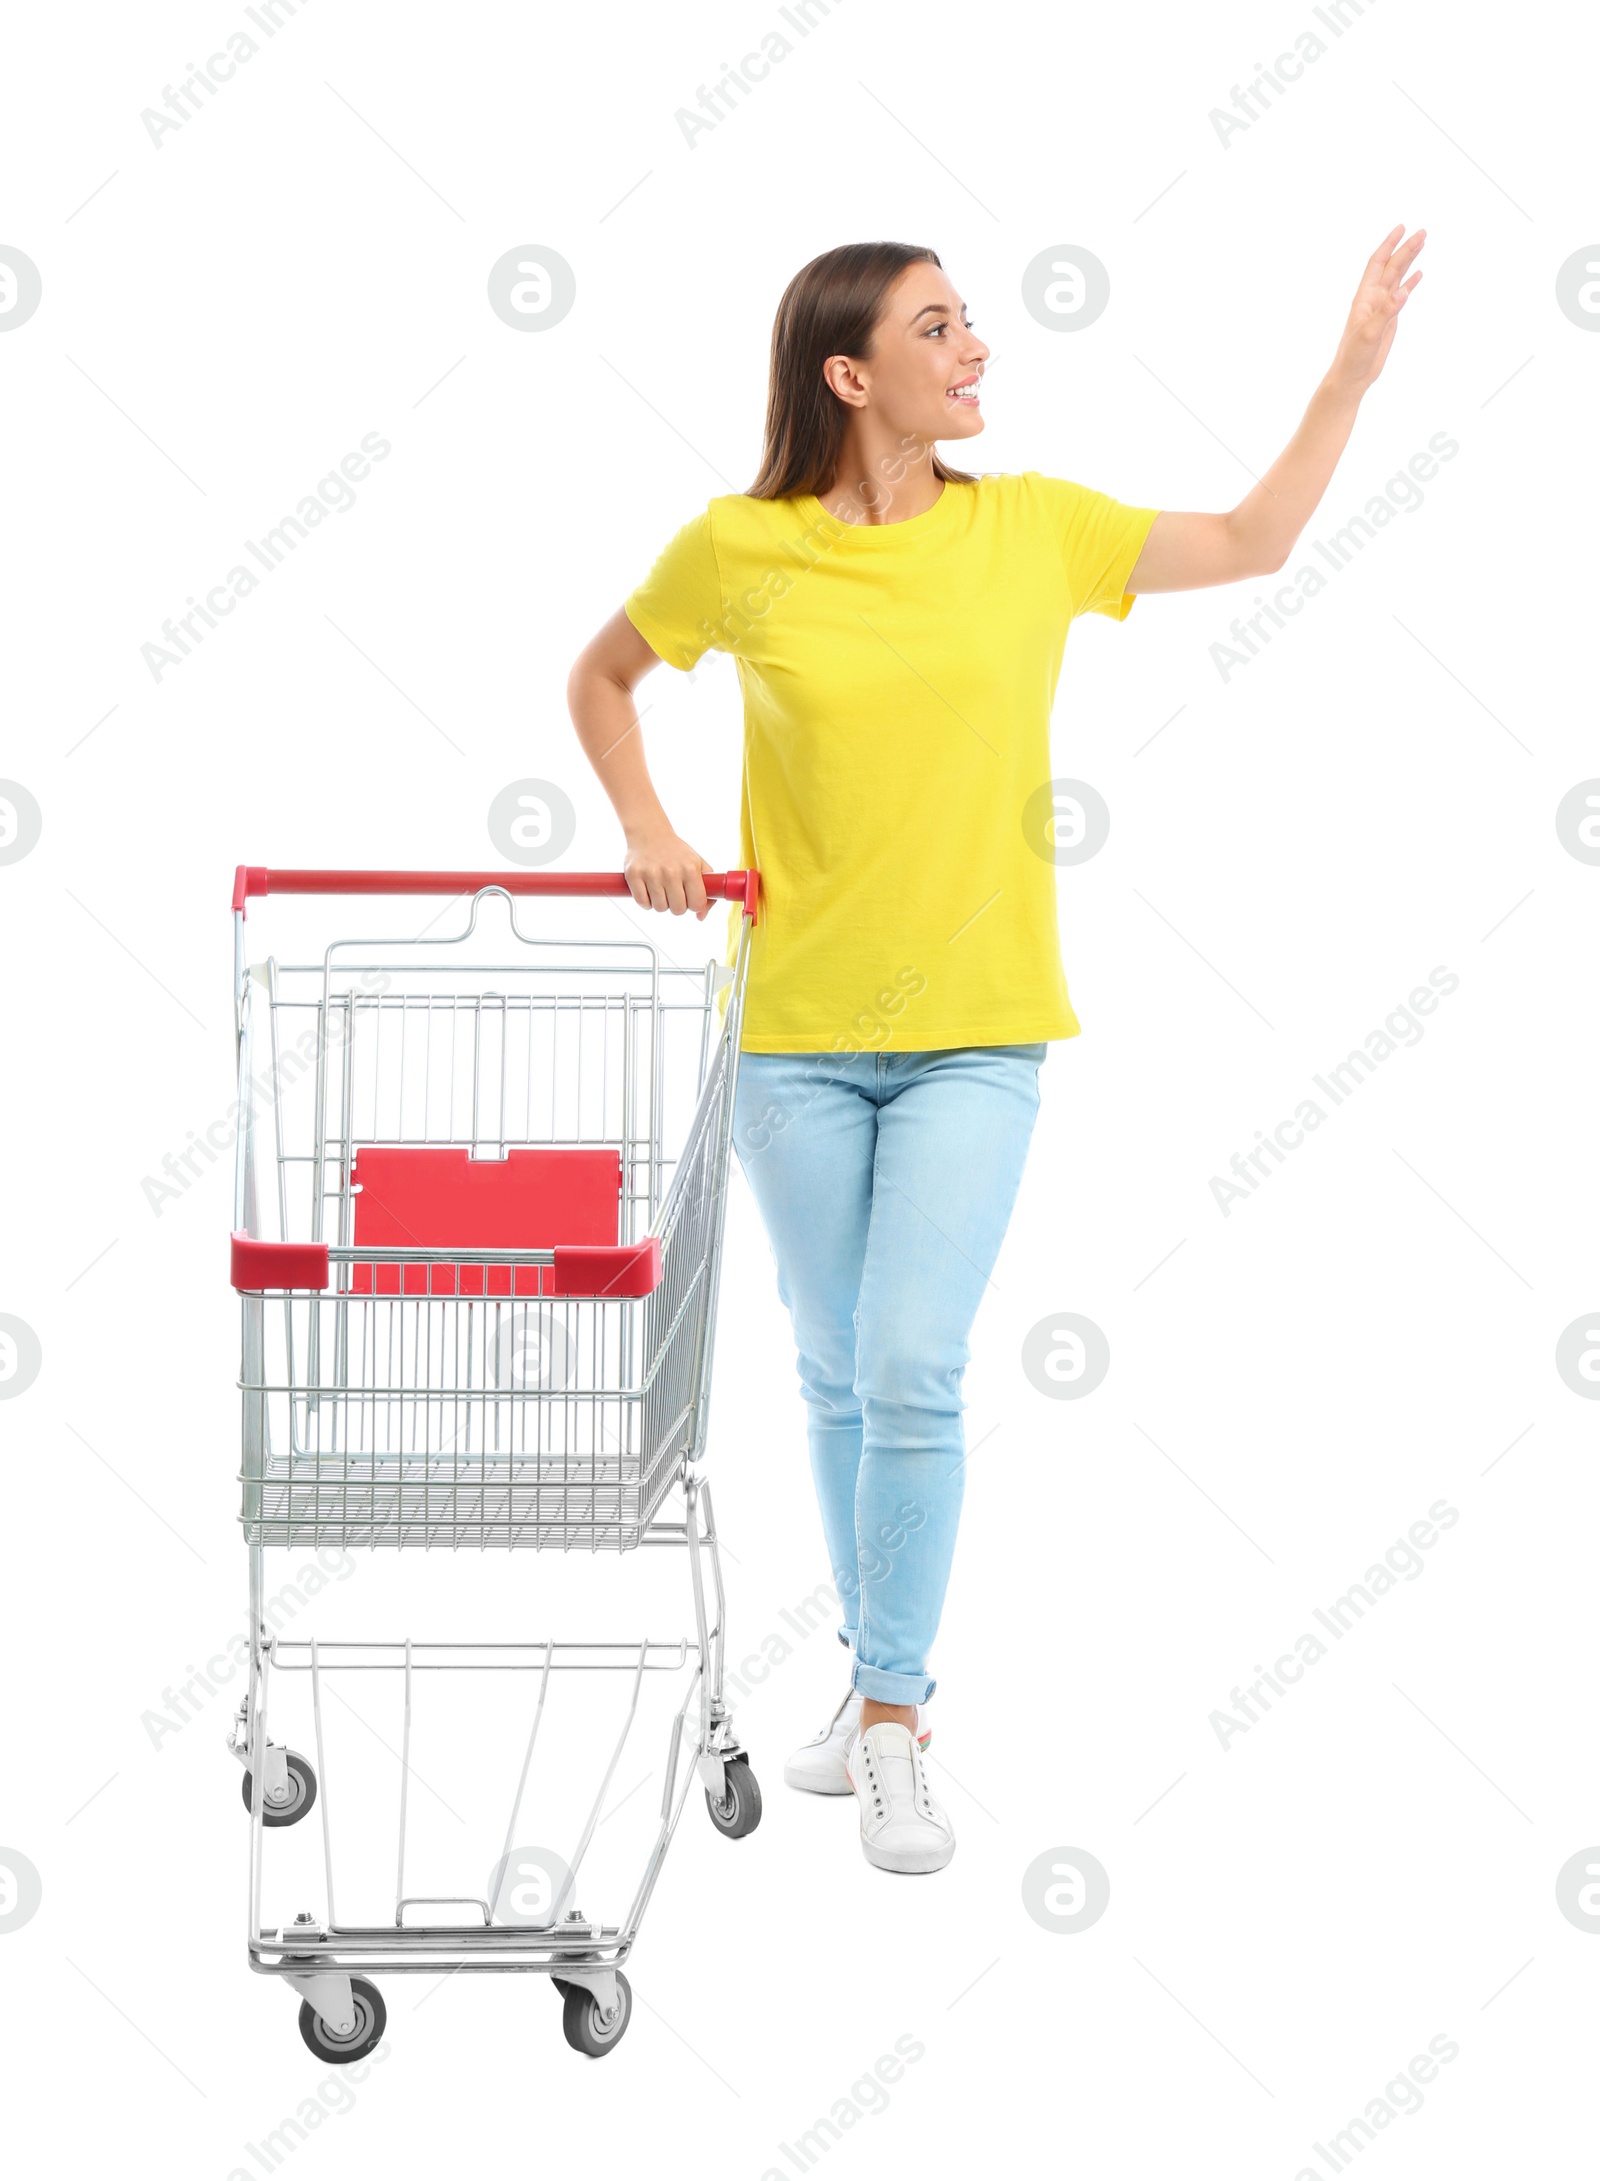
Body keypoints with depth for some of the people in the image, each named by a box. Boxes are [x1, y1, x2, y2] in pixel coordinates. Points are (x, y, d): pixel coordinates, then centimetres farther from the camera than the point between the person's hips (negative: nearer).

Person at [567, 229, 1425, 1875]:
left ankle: (894, 1729, 0)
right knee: (838, 1375, 11)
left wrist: (1352, 374, 2)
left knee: (913, 1369, -11)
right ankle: (878, 1672, 29)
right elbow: (600, 677, 13)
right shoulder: (741, 548, -3)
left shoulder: (1030, 527, 0)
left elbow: (1252, 542, 9)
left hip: (970, 1030, -1)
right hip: (798, 1029, 1)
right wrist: (648, 833, 1)